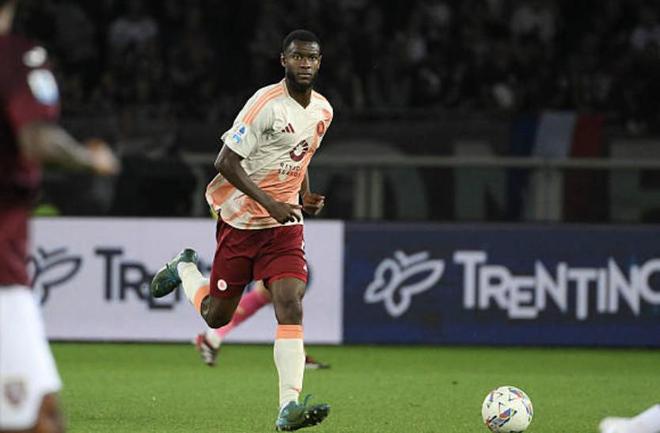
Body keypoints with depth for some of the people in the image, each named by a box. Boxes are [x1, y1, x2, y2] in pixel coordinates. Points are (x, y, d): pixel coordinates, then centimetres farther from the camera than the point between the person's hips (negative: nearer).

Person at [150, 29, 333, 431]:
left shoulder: (323, 111, 5)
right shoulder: (266, 103, -17)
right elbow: (226, 161, -18)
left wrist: (306, 195, 7)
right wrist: (269, 202, -24)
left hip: (285, 224, 4)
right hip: (240, 220, -4)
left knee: (291, 306, -17)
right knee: (217, 315, 7)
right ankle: (185, 270, 41)